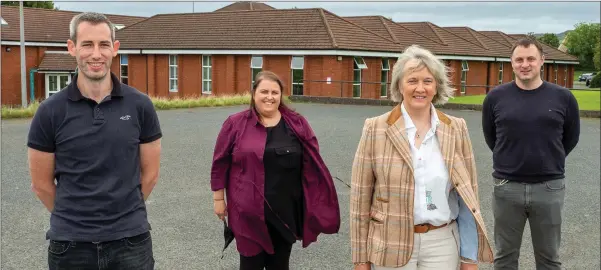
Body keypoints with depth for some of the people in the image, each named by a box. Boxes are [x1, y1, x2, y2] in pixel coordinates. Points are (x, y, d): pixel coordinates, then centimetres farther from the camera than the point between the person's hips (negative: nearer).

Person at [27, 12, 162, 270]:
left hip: (131, 240, 0)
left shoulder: (140, 105, -2)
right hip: (70, 244, 0)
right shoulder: (50, 111, -3)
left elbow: (150, 174, 6)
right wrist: (74, 219, 10)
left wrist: (123, 213, 10)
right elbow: (41, 184, 4)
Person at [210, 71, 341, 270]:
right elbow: (221, 163, 1)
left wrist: (316, 202, 8)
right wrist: (218, 198, 2)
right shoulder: (235, 124, -3)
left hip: (286, 210, 2)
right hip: (249, 211, -2)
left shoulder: (297, 123, 3)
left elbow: (312, 162, 8)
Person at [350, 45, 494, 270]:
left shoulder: (456, 129, 1)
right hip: (391, 245, -1)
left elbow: (468, 193, 4)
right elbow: (360, 196, -3)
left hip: (443, 244, 2)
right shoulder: (375, 129, -5)